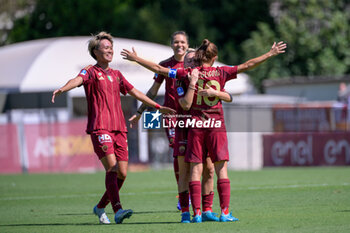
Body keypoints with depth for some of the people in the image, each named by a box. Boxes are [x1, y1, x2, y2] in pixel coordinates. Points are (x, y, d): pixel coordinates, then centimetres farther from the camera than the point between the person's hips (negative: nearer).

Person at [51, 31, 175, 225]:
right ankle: (117, 211, -24)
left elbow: (135, 93, 29)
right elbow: (78, 80, -20)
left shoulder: (116, 75, 21)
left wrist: (158, 107, 32)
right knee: (112, 167, -19)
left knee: (121, 173, 1)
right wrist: (62, 89, -42)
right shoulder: (91, 72, 1)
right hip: (100, 127, -6)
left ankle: (100, 208, 19)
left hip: (119, 128, 6)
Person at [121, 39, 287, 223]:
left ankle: (197, 213, -4)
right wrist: (270, 54, 9)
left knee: (195, 169, 2)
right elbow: (247, 66, 1)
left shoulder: (189, 73, -1)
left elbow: (159, 69, 1)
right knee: (221, 169, 3)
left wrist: (135, 58, 11)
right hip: (216, 125, -1)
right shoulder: (220, 73, -1)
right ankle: (225, 212, -2)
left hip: (196, 124, 1)